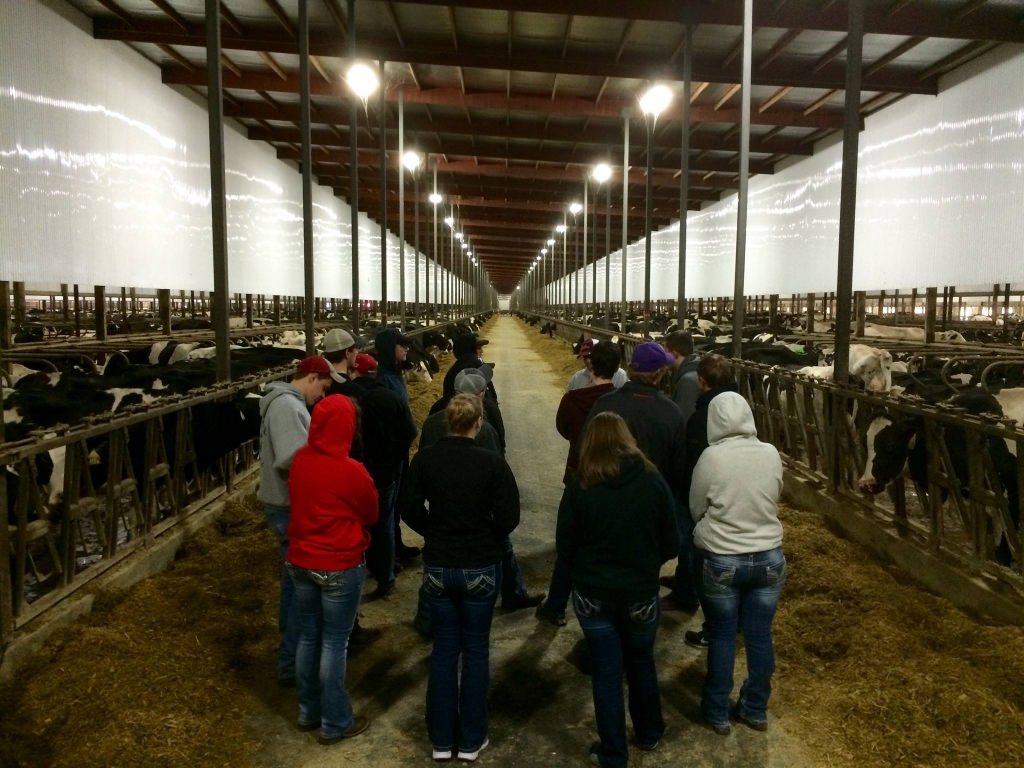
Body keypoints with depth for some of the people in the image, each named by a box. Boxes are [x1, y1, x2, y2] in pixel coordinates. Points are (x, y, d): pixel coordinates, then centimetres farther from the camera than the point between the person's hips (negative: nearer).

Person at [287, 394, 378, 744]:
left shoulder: (300, 460, -5)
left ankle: (308, 711, 34)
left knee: (308, 637, 19)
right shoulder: (352, 471, -22)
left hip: (300, 562, 6)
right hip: (340, 567, -6)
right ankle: (334, 723, 20)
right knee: (334, 644, 6)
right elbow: (372, 514, -4)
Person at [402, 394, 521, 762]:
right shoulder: (492, 463, -15)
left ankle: (442, 739, 24)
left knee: (444, 649, 14)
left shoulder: (424, 459, -7)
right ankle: (471, 740, 22)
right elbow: (509, 518, -14)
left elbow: (410, 509, -3)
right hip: (480, 568, -2)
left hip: (437, 566, 2)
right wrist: (487, 539, 5)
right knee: (475, 650, 12)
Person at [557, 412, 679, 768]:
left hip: (593, 595, -1)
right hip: (641, 594, 2)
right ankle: (649, 733, 43)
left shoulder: (579, 486, -14)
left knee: (606, 672, 12)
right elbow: (671, 544, -3)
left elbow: (564, 546, -6)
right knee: (641, 662, 24)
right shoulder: (653, 481, -11)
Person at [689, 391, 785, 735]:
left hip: (720, 561, -3)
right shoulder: (771, 454, -7)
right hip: (769, 559, 3)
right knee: (760, 636, 16)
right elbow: (773, 499, 9)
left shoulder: (711, 457, -17)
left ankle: (717, 713, 25)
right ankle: (755, 710, 32)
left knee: (721, 637, 12)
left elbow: (696, 510, -5)